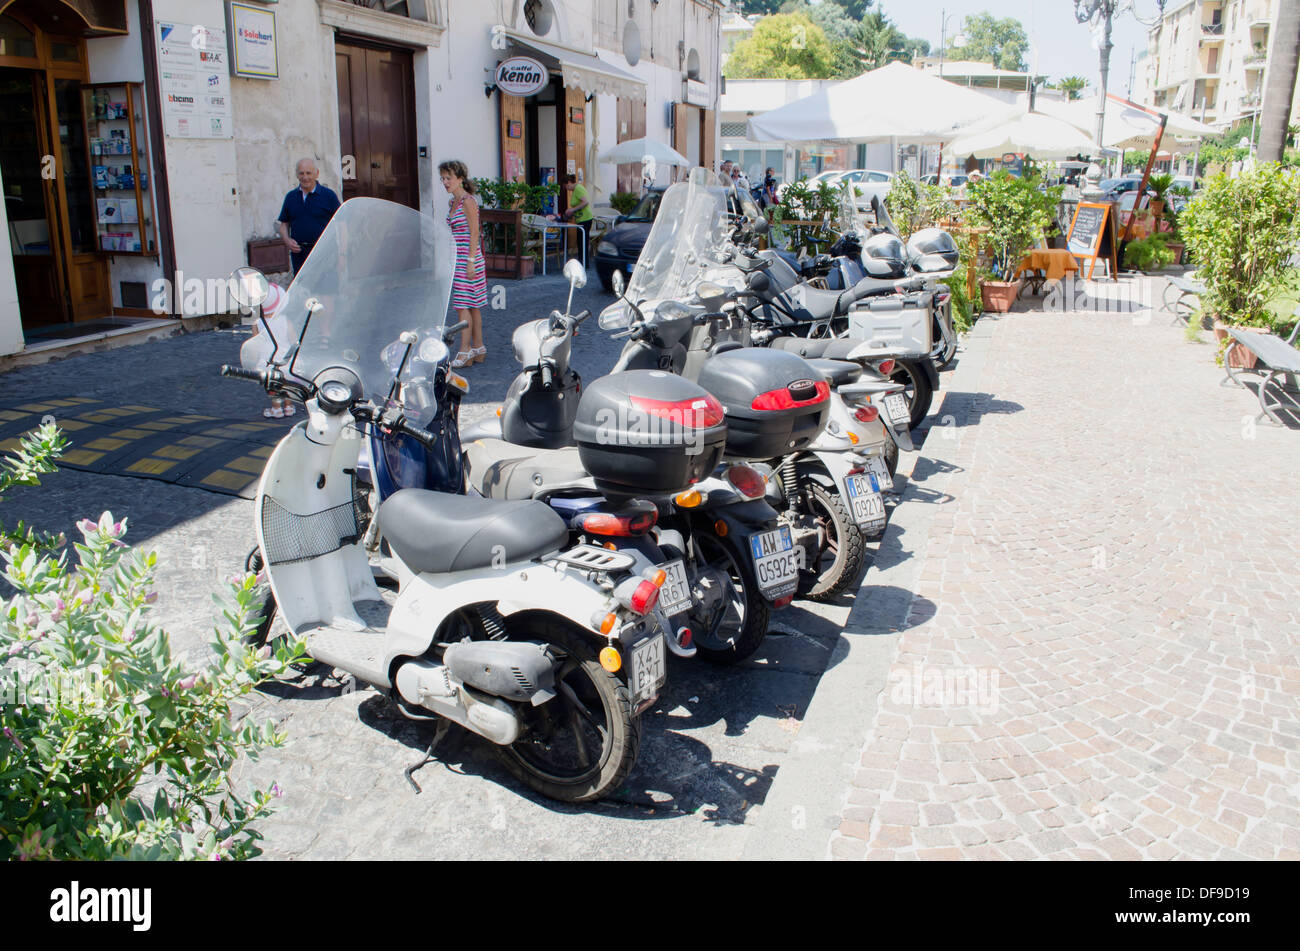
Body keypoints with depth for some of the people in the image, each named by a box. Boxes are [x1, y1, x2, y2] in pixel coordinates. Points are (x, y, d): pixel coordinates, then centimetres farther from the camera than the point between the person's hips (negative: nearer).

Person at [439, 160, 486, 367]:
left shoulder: (468, 201, -12)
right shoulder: (454, 202, 15)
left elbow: (474, 234, -16)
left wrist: (470, 262, -20)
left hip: (468, 258, -9)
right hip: (457, 259, 9)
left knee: (463, 305, -9)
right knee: (471, 306, 11)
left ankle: (465, 352, -5)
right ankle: (478, 348, 16)